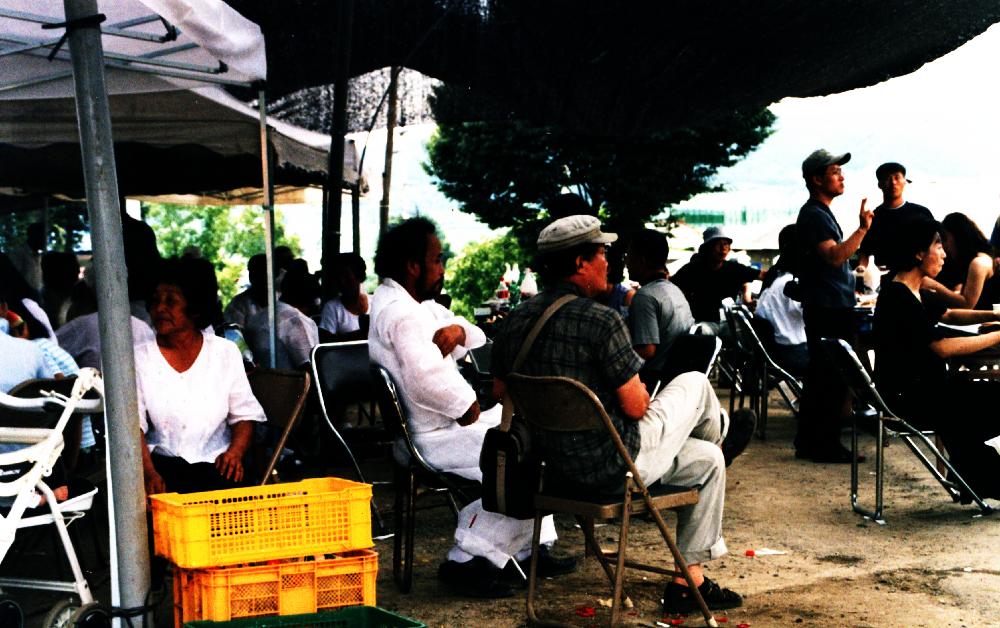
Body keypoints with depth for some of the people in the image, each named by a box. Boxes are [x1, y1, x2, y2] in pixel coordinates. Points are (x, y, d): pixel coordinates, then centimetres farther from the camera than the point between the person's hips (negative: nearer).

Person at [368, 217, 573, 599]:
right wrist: (468, 407, -15)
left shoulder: (416, 304, 15)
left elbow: (478, 338, 16)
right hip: (432, 436, -12)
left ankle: (529, 550, 17)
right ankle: (467, 561, -14)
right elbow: (427, 380, -32)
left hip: (445, 421, 12)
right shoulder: (400, 313, -19)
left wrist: (457, 331, -8)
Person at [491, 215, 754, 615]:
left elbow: (499, 390, 12)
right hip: (614, 467, -8)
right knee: (695, 384, 13)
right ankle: (721, 437, 47)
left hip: (558, 468, 8)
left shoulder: (516, 321, 0)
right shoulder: (600, 320, -22)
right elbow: (635, 407, -18)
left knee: (706, 460, 26)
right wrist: (638, 390, 6)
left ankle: (690, 580, 31)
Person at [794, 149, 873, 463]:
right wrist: (862, 228, -29)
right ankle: (826, 444, -5)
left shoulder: (819, 213, 20)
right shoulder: (814, 215, -13)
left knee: (820, 376, 13)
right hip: (829, 311, -11)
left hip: (828, 310, 11)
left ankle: (809, 441, 18)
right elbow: (834, 256, -25)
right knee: (834, 378, -9)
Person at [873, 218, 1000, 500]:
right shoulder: (899, 297, -20)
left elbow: (948, 315, 26)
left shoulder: (913, 293, 11)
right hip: (909, 399, -10)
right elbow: (943, 347, -24)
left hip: (922, 389, 10)